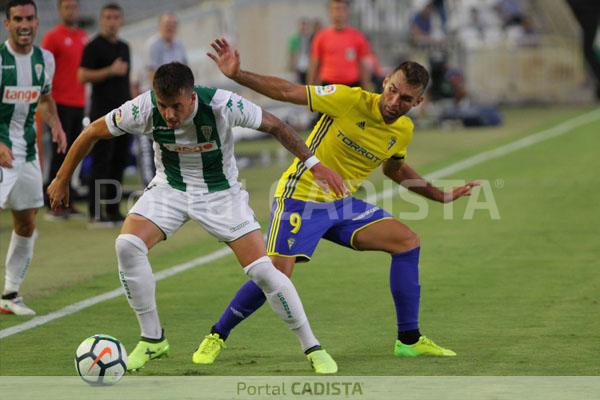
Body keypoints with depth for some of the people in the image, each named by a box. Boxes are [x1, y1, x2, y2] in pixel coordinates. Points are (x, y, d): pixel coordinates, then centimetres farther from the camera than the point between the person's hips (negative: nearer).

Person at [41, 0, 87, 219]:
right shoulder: (53, 36, -6)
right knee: (59, 154, -5)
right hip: (61, 103, -6)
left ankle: (67, 203, 13)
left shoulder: (84, 37, 14)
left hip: (79, 102, 6)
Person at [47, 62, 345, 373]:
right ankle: (152, 339, -5)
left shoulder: (222, 105, -29)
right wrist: (62, 180, -1)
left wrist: (312, 163, -12)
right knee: (127, 245, -22)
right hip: (170, 187, 2)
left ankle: (312, 348, 5)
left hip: (221, 192, -2)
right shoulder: (143, 109, -24)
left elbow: (273, 125, -13)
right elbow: (92, 133, -8)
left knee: (262, 270, -13)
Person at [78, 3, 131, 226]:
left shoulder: (124, 47, 17)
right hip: (103, 113, -7)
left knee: (120, 161, 7)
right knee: (101, 162, -9)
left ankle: (113, 211, 13)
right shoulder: (94, 46, -6)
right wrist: (111, 71, -18)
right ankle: (95, 214, -8)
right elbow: (82, 76, -14)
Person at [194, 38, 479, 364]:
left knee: (407, 242, -4)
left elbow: (394, 169, 22)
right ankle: (216, 337, 5)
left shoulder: (404, 130, 0)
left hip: (341, 203, 7)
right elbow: (286, 92, -16)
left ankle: (409, 340, 5)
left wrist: (442, 196, 22)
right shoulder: (350, 100, -20)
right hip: (299, 199, -6)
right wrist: (237, 75, -26)